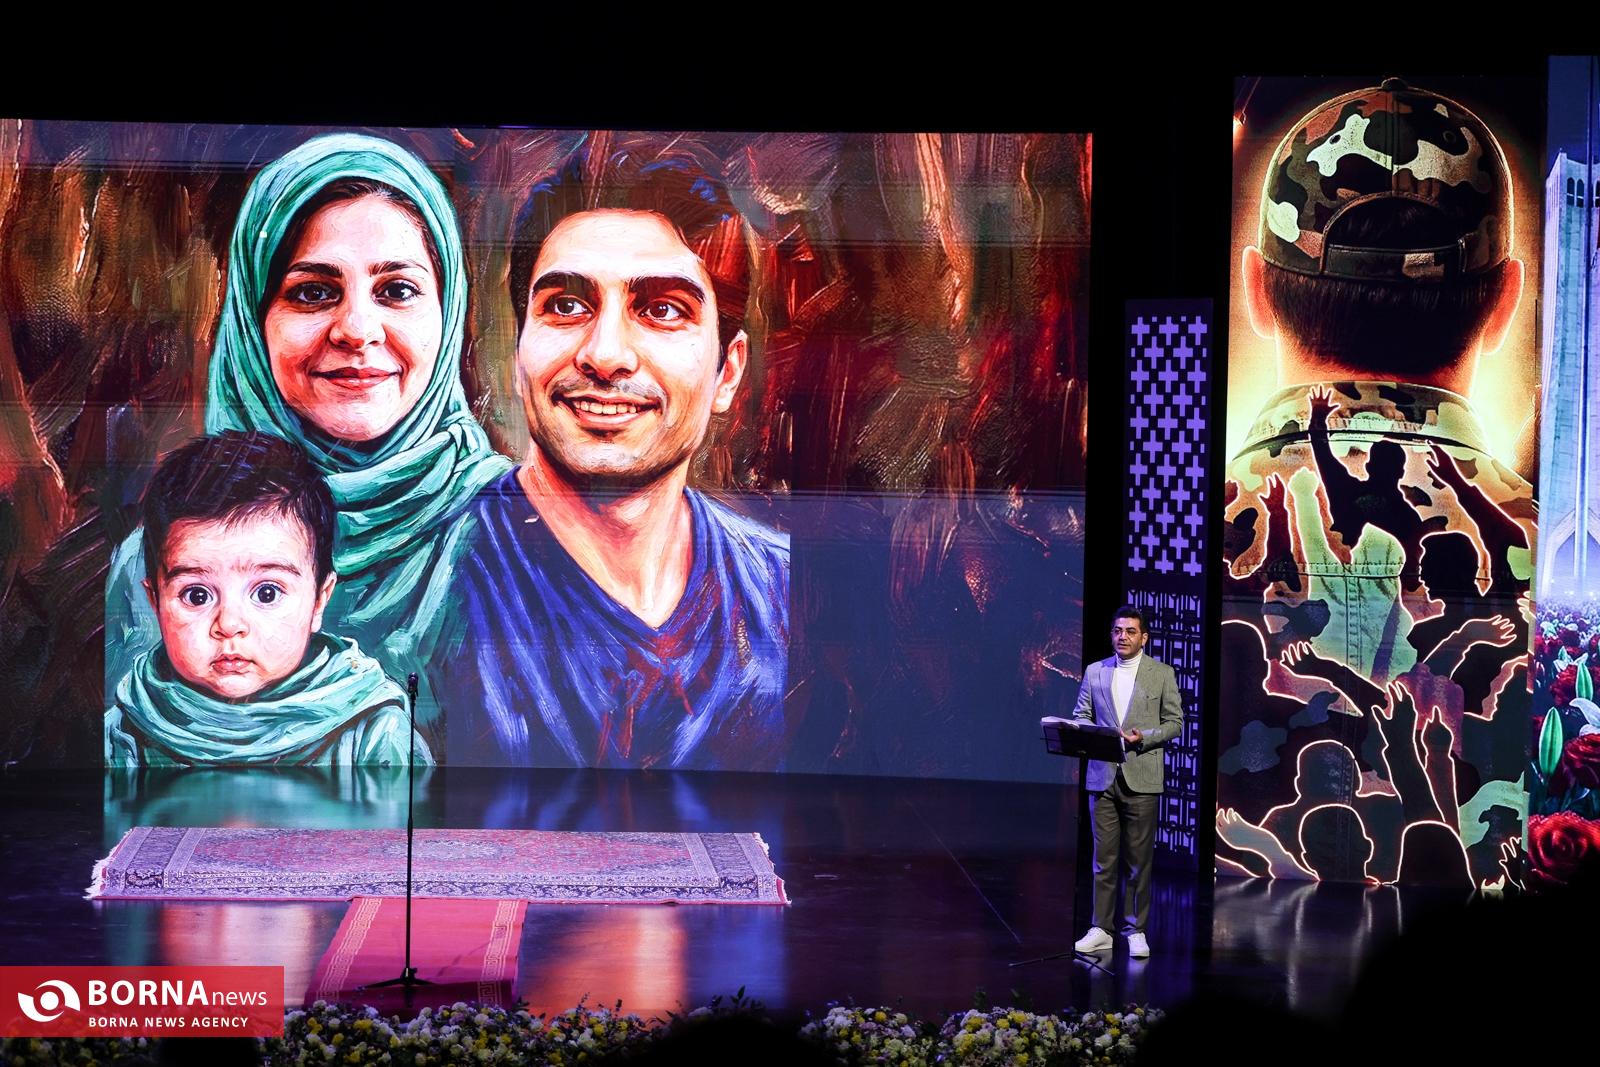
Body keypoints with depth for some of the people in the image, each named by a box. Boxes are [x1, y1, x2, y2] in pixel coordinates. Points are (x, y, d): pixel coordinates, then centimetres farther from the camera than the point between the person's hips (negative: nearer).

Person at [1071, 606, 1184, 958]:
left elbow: (1174, 722, 4)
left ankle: (1137, 931, 8)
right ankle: (1101, 930, 7)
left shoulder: (1162, 674, 4)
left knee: (1139, 859, 1)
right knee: (1104, 857, 3)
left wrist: (1142, 738, -13)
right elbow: (1080, 717, 13)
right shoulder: (1094, 672, 11)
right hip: (1102, 775, 2)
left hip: (1142, 779, -2)